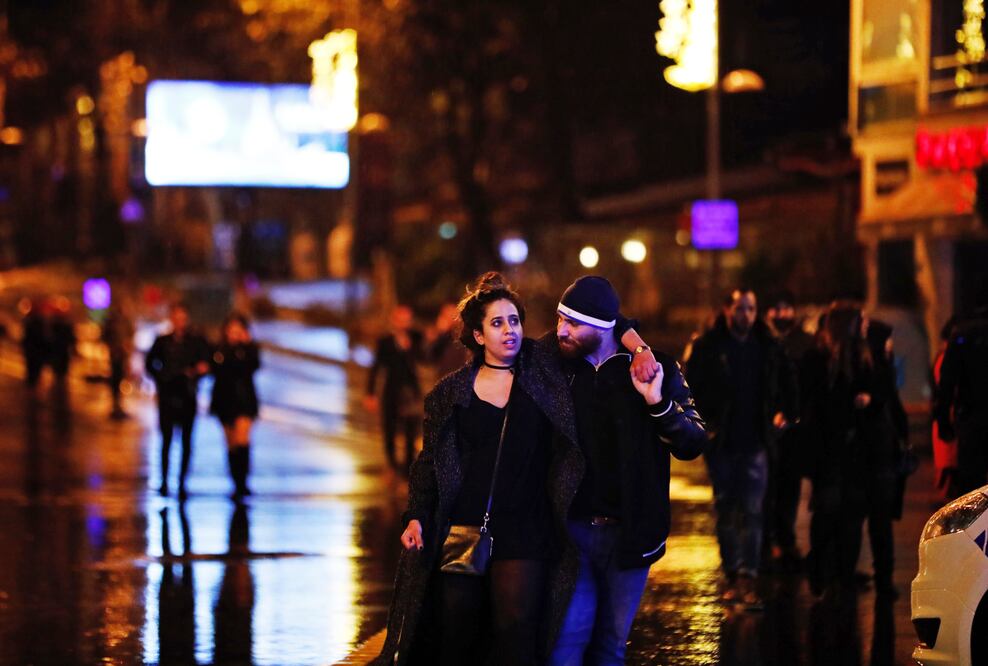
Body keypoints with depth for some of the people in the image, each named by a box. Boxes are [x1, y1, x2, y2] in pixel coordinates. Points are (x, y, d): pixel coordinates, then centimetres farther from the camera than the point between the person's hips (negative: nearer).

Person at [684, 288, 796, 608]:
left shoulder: (768, 347, 4)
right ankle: (732, 575, 16)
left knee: (752, 510, -7)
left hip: (755, 441, 0)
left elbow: (787, 384, 18)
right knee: (726, 510, 7)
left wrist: (785, 413, 8)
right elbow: (691, 387, -1)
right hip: (720, 442, 0)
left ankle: (748, 576, -11)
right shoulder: (707, 346, -2)